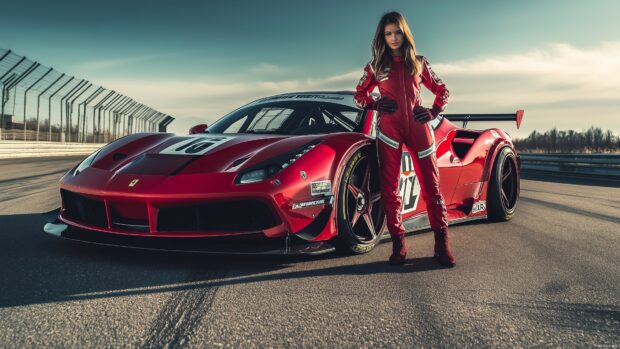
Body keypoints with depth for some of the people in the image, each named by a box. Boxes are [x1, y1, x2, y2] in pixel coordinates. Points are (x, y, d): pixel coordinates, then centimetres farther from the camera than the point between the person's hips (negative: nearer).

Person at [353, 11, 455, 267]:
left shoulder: (419, 62, 12)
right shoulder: (376, 66, 11)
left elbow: (442, 91, 20)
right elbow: (359, 95, 18)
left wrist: (434, 112, 3)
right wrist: (375, 105, -1)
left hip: (418, 129, 0)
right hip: (389, 129, 0)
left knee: (431, 186, -4)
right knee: (389, 188, -3)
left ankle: (442, 244, 0)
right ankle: (398, 244, 5)